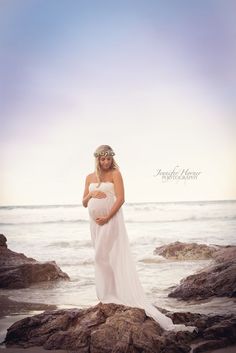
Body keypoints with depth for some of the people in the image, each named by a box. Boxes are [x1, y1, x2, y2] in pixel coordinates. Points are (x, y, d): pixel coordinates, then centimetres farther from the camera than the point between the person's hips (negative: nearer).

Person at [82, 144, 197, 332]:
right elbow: (84, 203, 15)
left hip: (111, 220, -6)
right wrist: (91, 194, -7)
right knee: (102, 259, 9)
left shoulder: (115, 173, -4)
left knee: (117, 259, -7)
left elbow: (121, 198, -12)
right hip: (96, 223, 7)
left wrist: (107, 217, -17)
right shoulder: (90, 177, 12)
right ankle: (108, 296, 18)